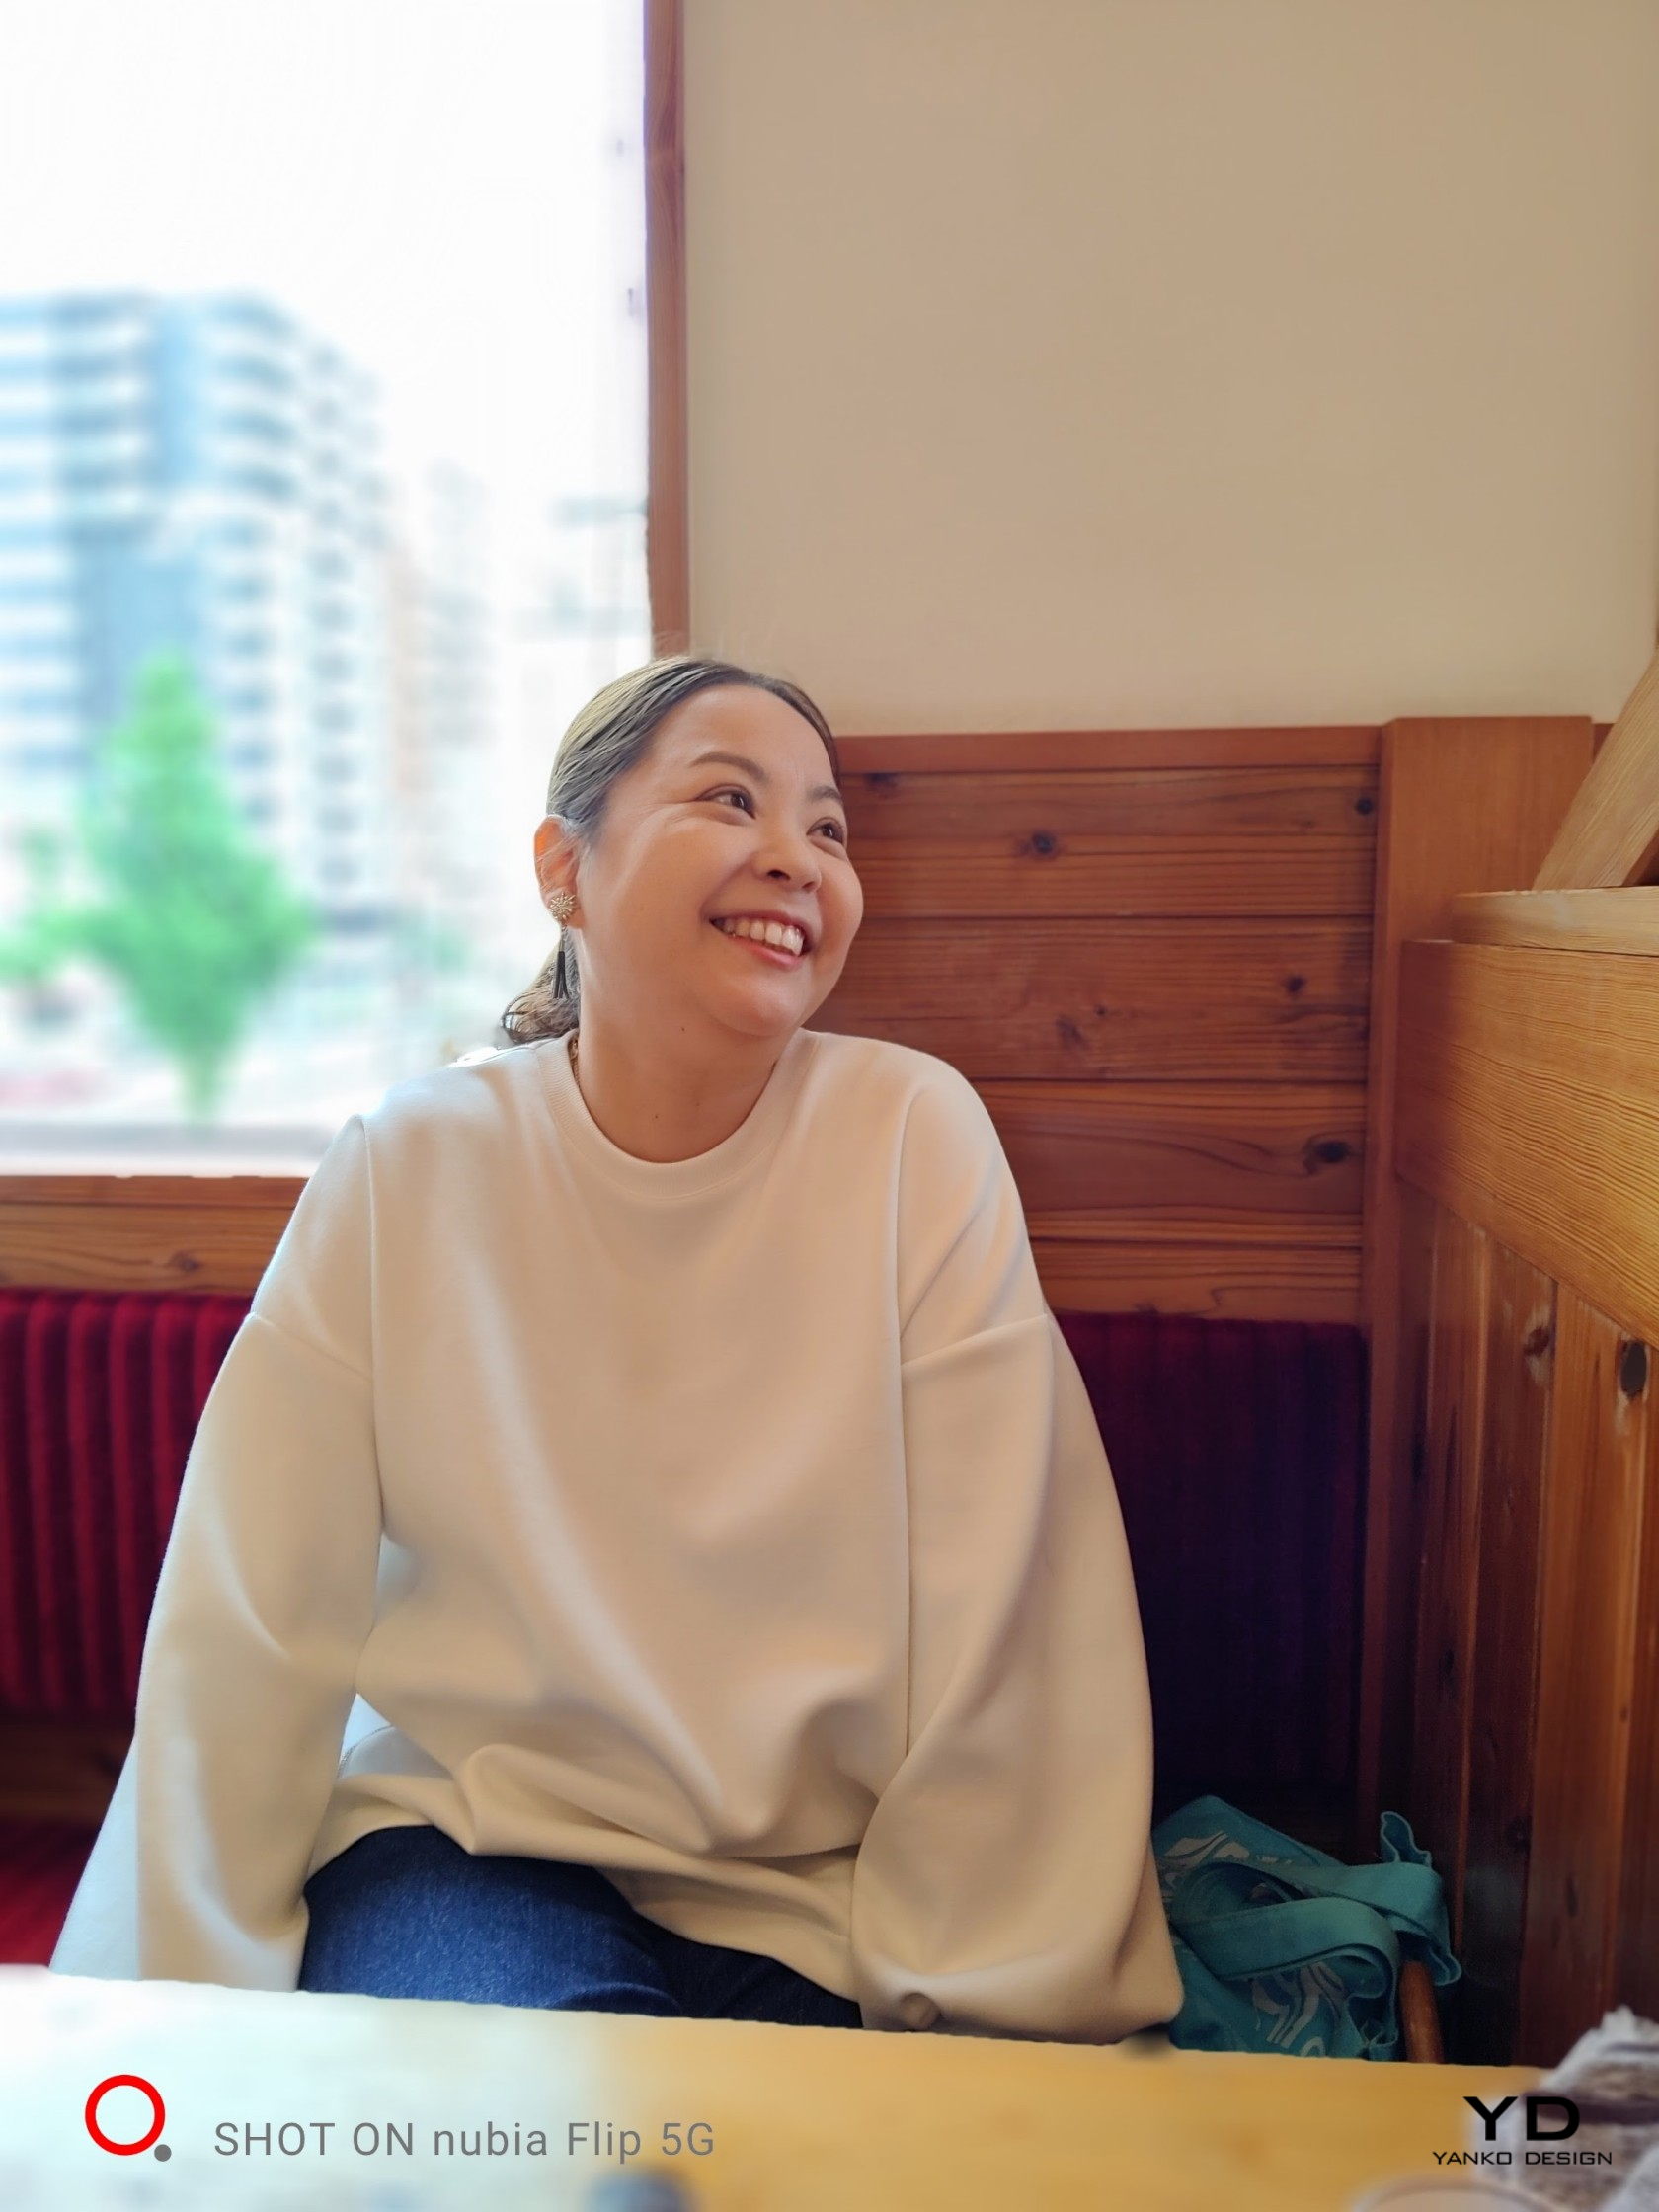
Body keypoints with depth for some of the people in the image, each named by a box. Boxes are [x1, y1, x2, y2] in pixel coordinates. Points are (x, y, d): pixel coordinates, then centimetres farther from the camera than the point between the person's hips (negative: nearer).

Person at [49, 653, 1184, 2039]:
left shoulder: (919, 1136, -13)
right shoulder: (410, 1169, -10)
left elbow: (999, 1638, -13)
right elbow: (250, 1629, -7)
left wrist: (973, 2023, -11)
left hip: (815, 1897, 0)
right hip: (461, 1833, 1)